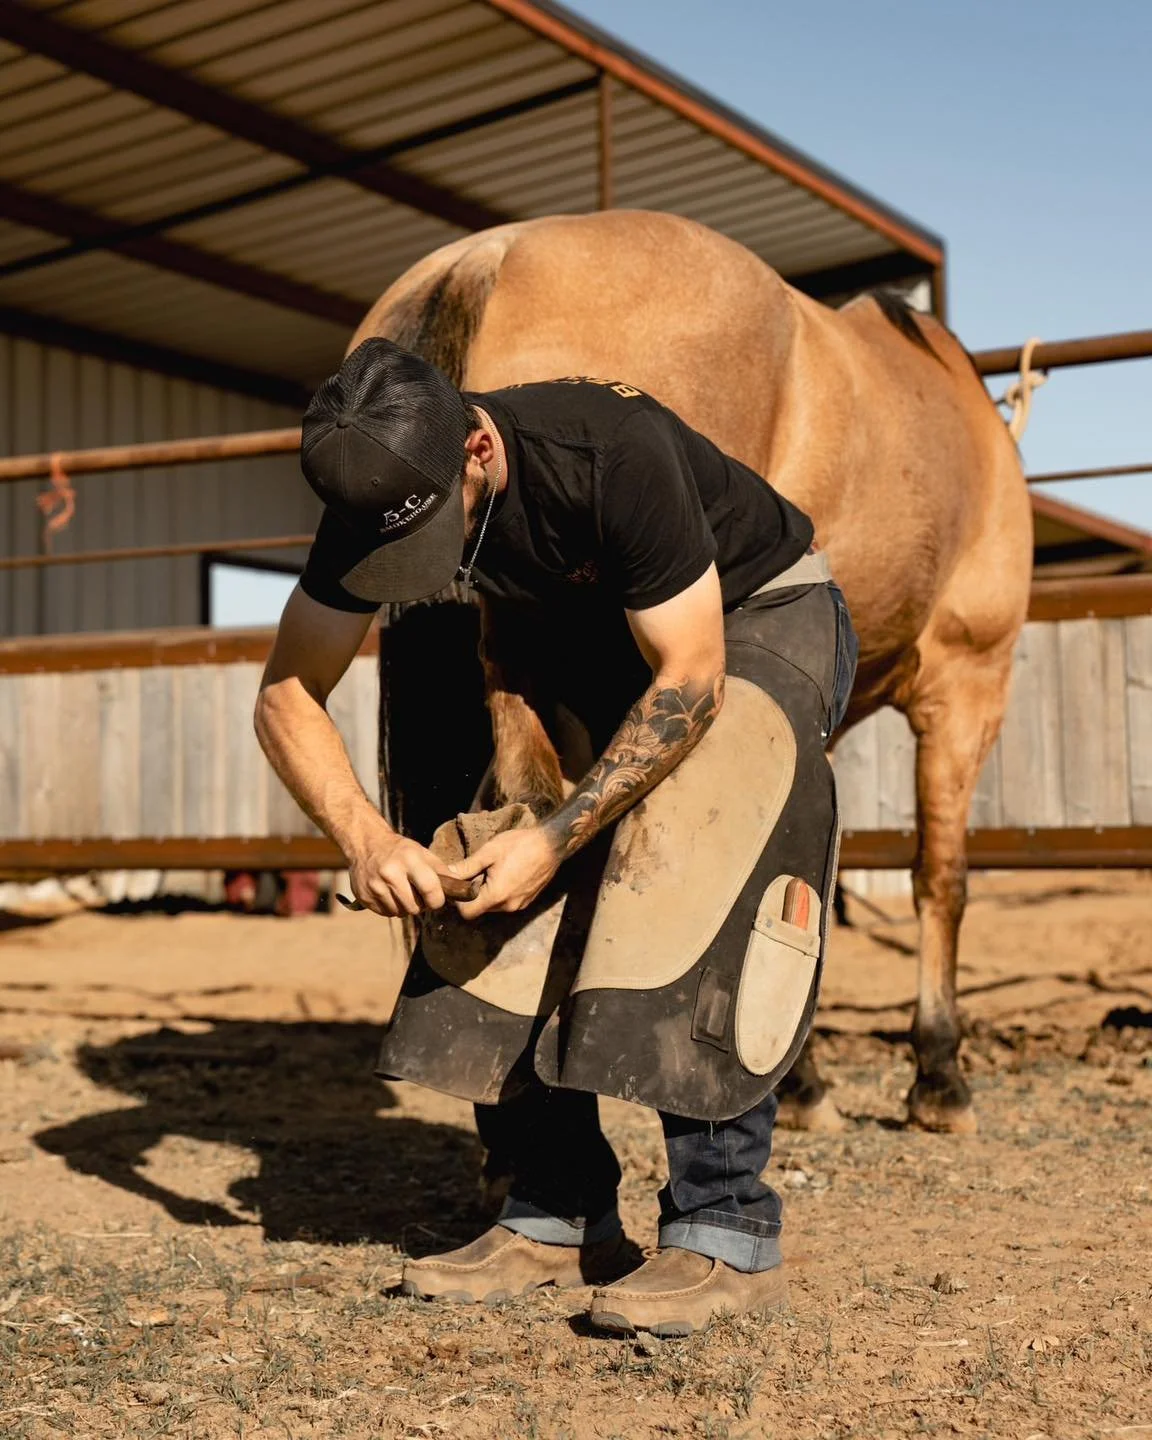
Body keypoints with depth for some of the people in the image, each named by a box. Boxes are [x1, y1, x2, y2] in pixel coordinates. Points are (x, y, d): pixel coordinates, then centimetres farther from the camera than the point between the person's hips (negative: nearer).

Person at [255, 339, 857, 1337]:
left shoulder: (615, 457, -37)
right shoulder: (378, 493, -19)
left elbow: (690, 685, -31)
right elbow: (287, 696, -12)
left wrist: (556, 839, -33)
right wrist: (364, 836, -28)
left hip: (762, 616, -6)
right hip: (598, 641, 6)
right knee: (519, 917, -6)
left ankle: (728, 1235, -17)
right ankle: (558, 1218, 3)